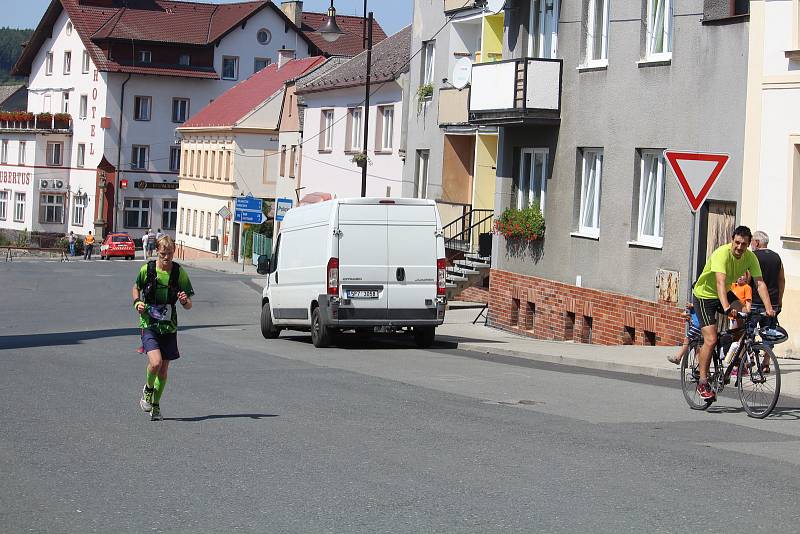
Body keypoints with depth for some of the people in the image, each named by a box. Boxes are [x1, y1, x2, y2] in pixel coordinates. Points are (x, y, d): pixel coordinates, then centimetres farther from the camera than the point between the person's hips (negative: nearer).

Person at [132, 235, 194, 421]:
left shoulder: (179, 272, -4)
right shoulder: (147, 269, -5)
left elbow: (189, 306, 0)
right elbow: (136, 287, 15)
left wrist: (185, 301, -23)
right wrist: (137, 302, -4)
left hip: (169, 327, 2)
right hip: (149, 324, -2)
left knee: (163, 370, 8)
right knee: (155, 362, -21)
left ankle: (156, 406, 27)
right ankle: (148, 389, 10)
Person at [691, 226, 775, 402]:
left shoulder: (750, 257, -12)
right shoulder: (722, 254, -30)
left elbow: (760, 283, -17)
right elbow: (720, 283, -42)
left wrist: (769, 308, -30)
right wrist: (726, 307, -56)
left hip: (726, 294, 5)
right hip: (704, 295, -5)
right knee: (711, 340, -14)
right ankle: (702, 383, -4)